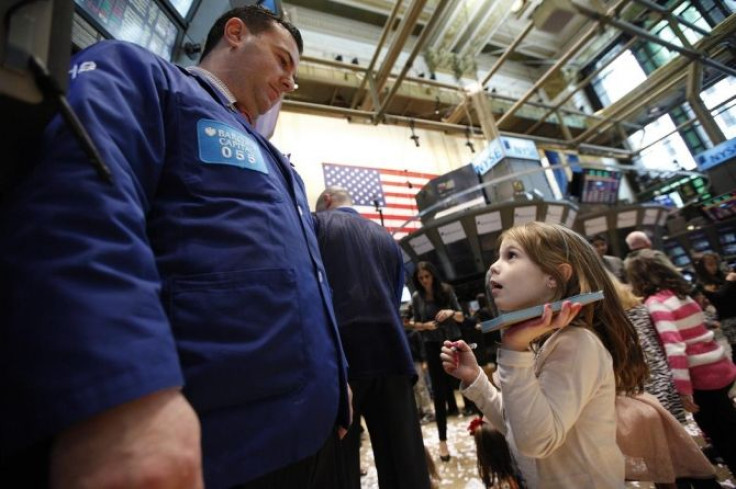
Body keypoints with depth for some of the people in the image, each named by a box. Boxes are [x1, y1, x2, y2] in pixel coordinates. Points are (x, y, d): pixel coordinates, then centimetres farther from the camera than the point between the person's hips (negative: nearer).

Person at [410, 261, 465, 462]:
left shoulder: (446, 290, -4)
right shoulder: (416, 297, -3)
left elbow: (461, 317, 1)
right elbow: (416, 324, 5)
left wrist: (451, 312, -20)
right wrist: (426, 325, -16)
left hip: (453, 341, 0)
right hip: (432, 346, 0)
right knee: (439, 392, 5)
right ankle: (442, 440, 17)